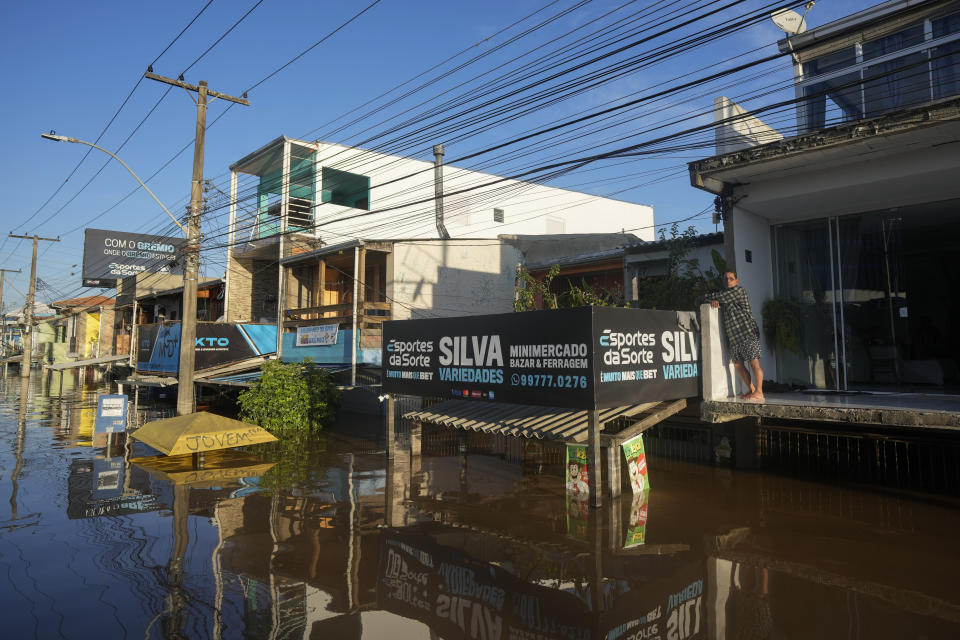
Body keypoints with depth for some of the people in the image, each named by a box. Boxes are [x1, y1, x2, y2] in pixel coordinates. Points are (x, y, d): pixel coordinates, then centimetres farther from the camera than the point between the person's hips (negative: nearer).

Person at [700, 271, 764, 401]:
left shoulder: (739, 290, -2)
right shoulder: (724, 294, 20)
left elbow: (718, 297, -9)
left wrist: (704, 297, 5)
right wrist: (713, 301, -8)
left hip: (747, 333, -8)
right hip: (733, 337, 8)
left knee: (754, 362, -9)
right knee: (738, 364, 7)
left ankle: (759, 392, -7)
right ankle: (751, 390, 18)